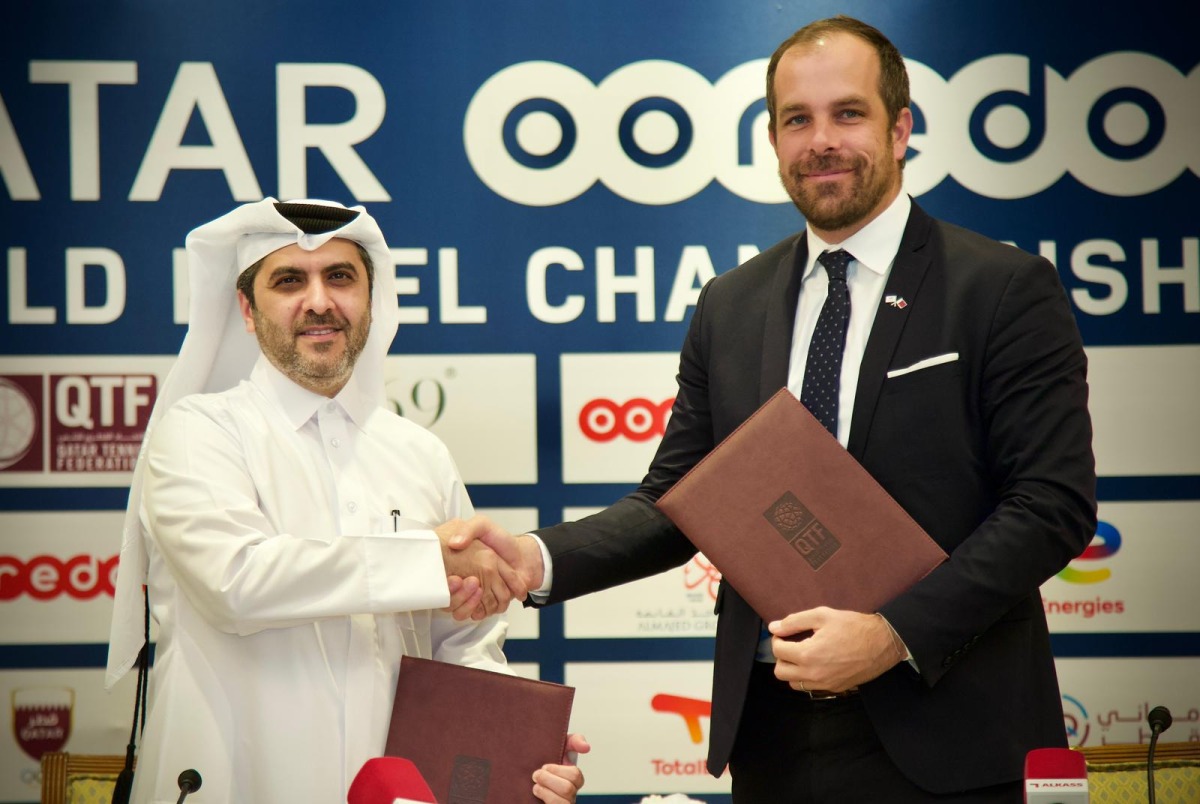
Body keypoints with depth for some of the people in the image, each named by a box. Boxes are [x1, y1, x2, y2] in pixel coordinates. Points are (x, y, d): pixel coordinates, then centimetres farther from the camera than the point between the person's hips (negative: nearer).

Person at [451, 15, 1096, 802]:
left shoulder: (1007, 289, -4)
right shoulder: (729, 308, 11)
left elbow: (1056, 502, -10)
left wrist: (896, 634, -18)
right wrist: (540, 559, -8)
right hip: (772, 729, 4)